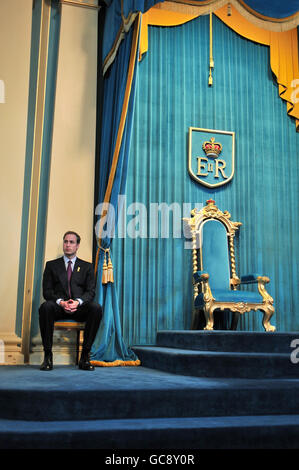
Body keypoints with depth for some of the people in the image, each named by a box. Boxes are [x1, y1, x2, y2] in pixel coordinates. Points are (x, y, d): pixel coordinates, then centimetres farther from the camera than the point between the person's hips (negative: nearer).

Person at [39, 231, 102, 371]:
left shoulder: (86, 267, 17)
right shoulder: (51, 265, 16)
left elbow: (91, 291, 6)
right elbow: (47, 291, 6)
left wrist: (78, 302, -17)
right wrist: (61, 302, -15)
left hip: (79, 308, 0)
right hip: (58, 307, 0)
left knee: (96, 308, -32)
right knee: (45, 306, -35)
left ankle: (85, 356, -24)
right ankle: (48, 355, -25)